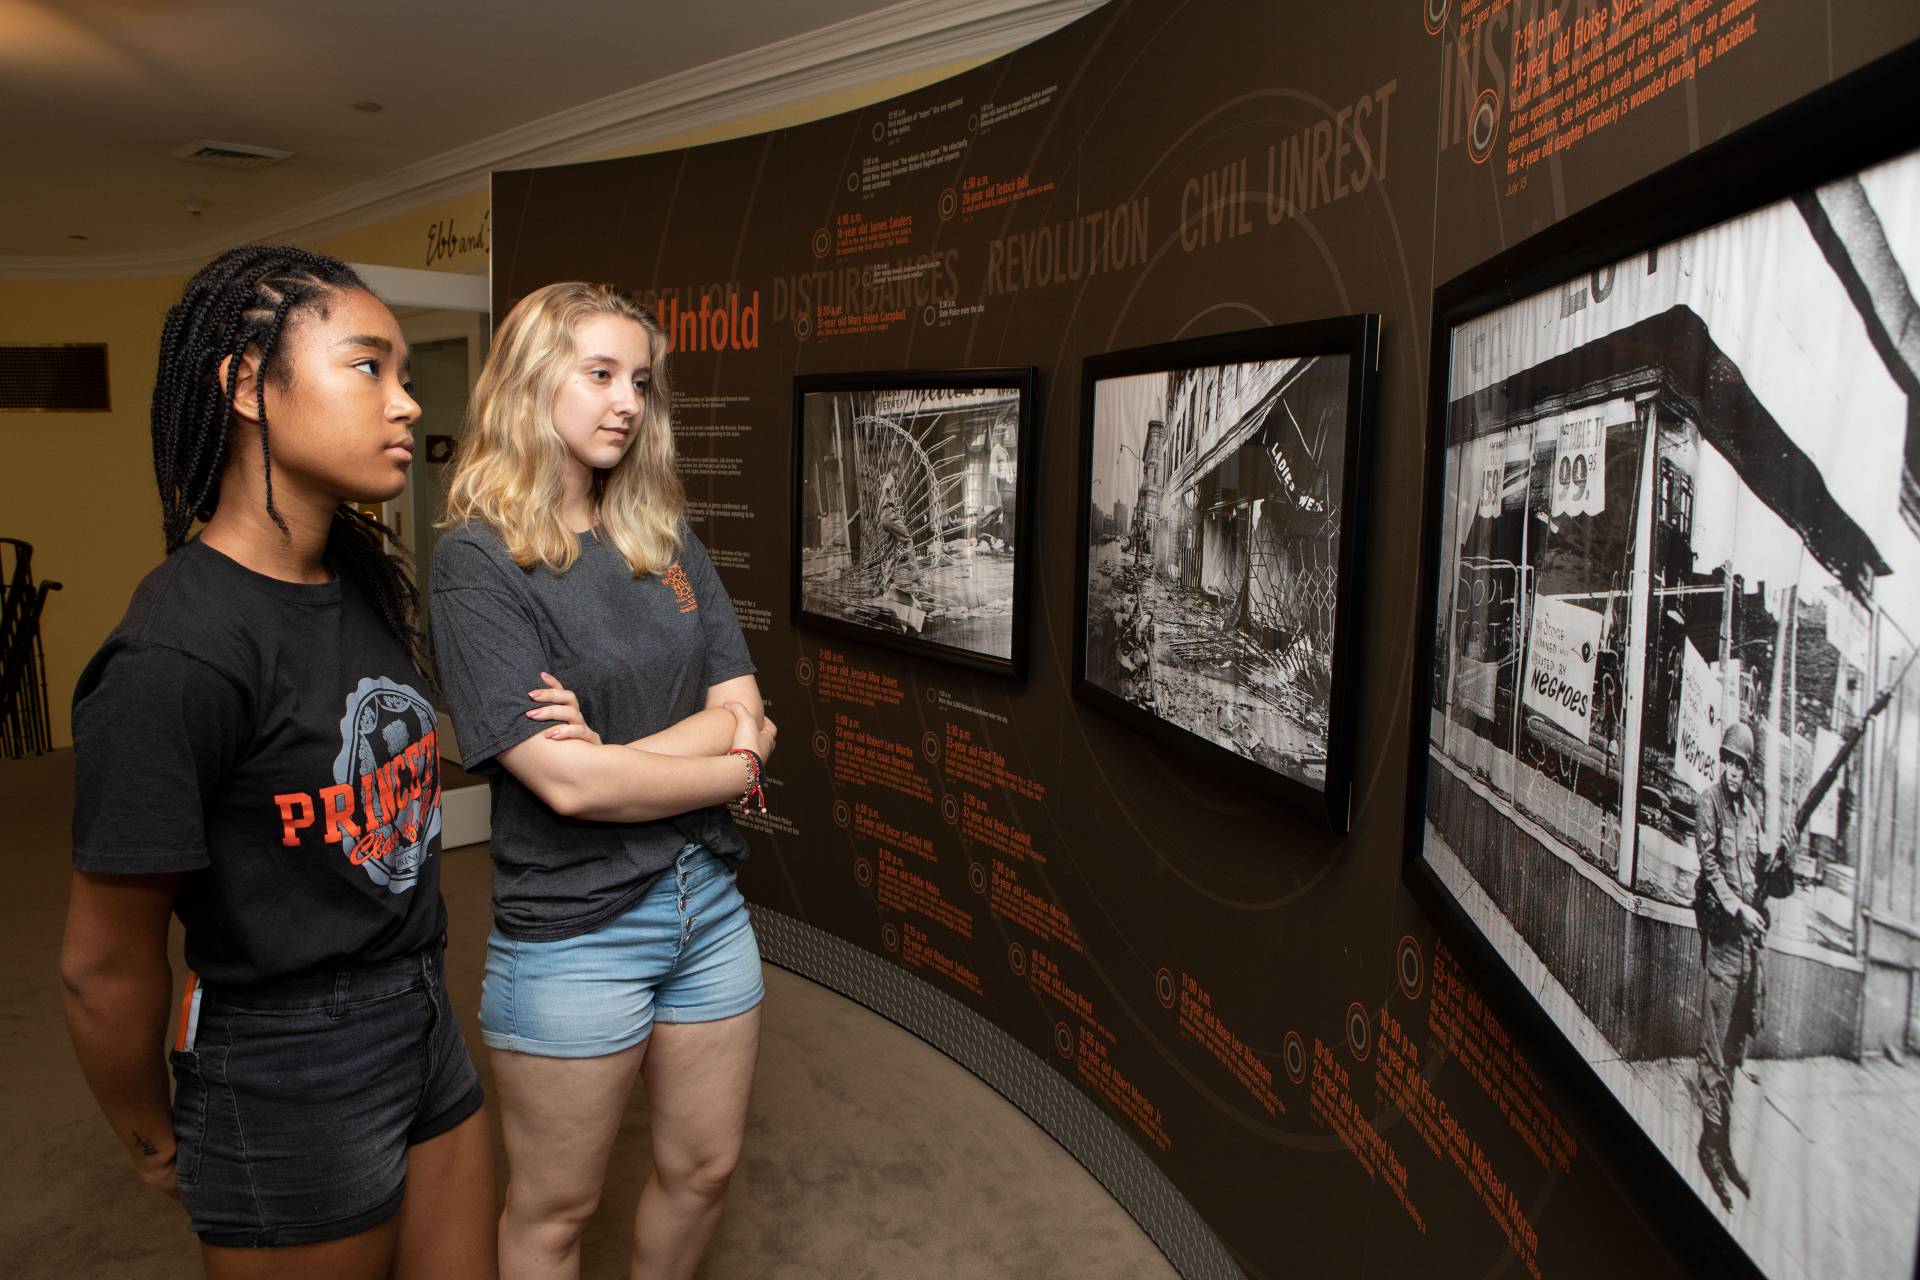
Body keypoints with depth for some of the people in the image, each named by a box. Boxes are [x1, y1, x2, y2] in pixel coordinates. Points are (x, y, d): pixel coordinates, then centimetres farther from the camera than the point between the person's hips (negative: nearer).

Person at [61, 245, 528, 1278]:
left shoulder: (365, 576, 0)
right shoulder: (176, 658, -24)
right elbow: (105, 967, -16)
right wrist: (154, 1144, 0)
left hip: (425, 1026, 7)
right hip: (288, 1080, -7)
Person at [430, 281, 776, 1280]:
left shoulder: (665, 538, 4)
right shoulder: (479, 557, -14)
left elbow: (741, 708, -2)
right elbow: (565, 784, -21)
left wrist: (613, 759, -19)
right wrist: (738, 766, -10)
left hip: (708, 898, 6)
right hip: (571, 930, -5)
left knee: (703, 1168, 21)